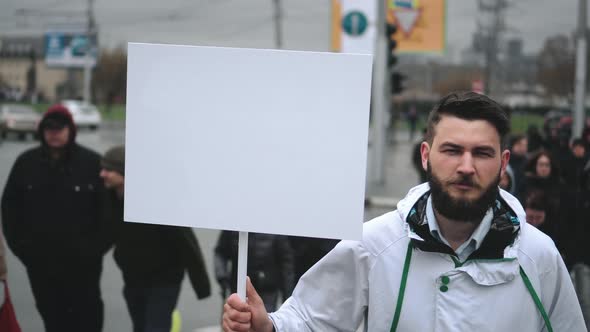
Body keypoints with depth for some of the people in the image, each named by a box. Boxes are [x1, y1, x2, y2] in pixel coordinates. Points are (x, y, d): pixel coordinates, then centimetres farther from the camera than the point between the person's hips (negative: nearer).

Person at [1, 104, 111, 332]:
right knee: (52, 314, 14)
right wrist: (19, 245, 0)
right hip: (40, 260, 3)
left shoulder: (92, 162, -8)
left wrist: (97, 246, -10)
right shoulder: (26, 163, 2)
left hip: (82, 260, -3)